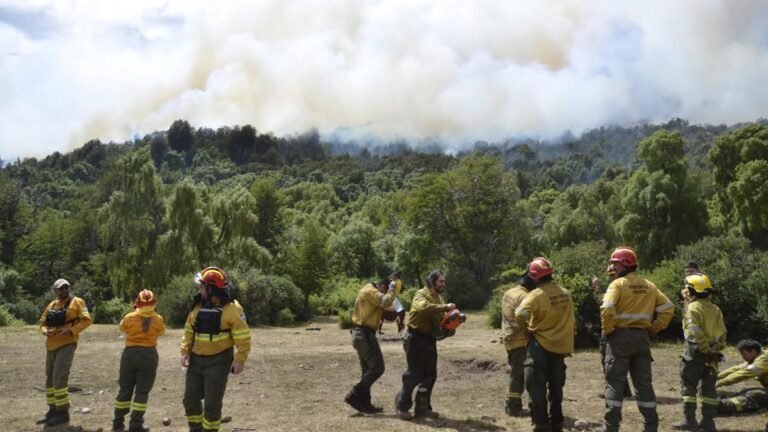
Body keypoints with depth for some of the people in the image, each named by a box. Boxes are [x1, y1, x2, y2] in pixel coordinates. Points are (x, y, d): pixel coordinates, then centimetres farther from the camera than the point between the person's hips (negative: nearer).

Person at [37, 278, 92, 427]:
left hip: (67, 345, -7)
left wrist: (71, 331, -21)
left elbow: (86, 320, -10)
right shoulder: (51, 305, 14)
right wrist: (45, 331, -5)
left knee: (59, 378, -13)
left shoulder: (76, 302, -3)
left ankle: (63, 412, -6)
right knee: (50, 379, 13)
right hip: (51, 345, 7)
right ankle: (53, 410, 24)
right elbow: (42, 323, 17)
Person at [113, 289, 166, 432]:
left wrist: (134, 312, 21)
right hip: (149, 355, -1)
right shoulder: (158, 319, -6)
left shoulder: (129, 317, -6)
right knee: (142, 391, 3)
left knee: (125, 389, 14)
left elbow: (122, 327, 15)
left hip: (130, 354, 2)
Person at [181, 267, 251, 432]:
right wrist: (185, 351, 1)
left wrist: (240, 360, -18)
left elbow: (243, 337, -14)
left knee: (212, 403, 0)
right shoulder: (198, 306, 4)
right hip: (196, 360, 6)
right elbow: (189, 331, 11)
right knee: (190, 399, 10)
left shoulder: (231, 308, -15)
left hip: (218, 362, -6)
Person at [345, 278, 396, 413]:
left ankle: (364, 403, 12)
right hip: (365, 334, -11)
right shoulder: (371, 291, -10)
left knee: (368, 370, 12)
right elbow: (385, 302, -24)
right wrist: (392, 289, -8)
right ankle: (354, 396, -10)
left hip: (362, 334, 11)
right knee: (377, 368, -10)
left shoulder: (370, 292, 23)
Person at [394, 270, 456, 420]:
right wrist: (445, 307, -34)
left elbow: (441, 317, 8)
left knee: (430, 375, 8)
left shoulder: (439, 298, 14)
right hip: (416, 338, -8)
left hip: (430, 339, 8)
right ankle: (402, 406, 8)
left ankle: (422, 407, 16)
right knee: (414, 374, -5)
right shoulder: (421, 294, -14)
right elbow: (423, 308, -36)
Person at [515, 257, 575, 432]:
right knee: (556, 386, 16)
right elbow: (571, 320, 12)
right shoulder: (565, 294, 4)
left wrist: (525, 326, -9)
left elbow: (521, 315, -29)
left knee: (536, 385, -1)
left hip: (541, 345, -6)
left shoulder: (537, 295, -17)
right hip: (560, 345, 7)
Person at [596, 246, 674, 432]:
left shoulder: (618, 284, -8)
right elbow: (668, 308, 9)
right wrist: (654, 328, 9)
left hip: (621, 336, -6)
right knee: (644, 383, 11)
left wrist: (607, 330, -9)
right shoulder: (649, 286, 12)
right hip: (642, 337, 6)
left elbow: (607, 309, -22)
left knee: (615, 382, -1)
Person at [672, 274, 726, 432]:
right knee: (709, 387, 10)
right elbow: (722, 333, 11)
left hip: (696, 352, -7)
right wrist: (716, 350, 12)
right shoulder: (715, 309, 11)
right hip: (712, 354, 7)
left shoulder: (693, 308, -12)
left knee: (689, 386, 1)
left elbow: (694, 333, -20)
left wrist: (704, 348, -14)